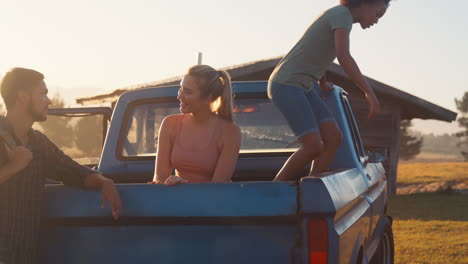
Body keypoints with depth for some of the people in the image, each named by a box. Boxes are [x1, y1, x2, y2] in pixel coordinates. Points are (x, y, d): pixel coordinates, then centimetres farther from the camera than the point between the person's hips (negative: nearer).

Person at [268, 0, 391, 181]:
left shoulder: (337, 16, 17)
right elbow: (343, 57, -26)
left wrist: (323, 84, 47)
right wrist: (369, 93, -24)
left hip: (301, 87, 10)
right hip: (285, 84, -10)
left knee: (334, 138, -1)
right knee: (313, 147, -16)